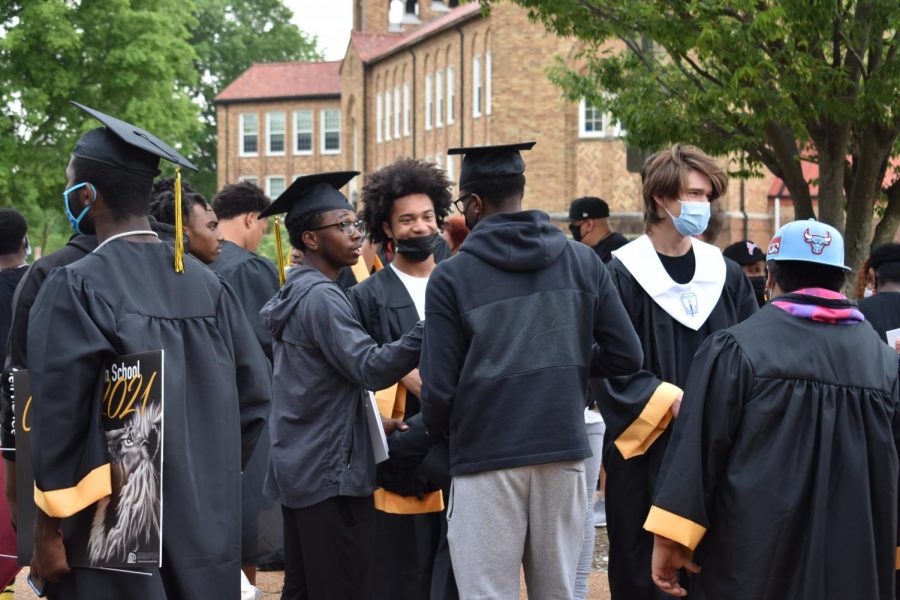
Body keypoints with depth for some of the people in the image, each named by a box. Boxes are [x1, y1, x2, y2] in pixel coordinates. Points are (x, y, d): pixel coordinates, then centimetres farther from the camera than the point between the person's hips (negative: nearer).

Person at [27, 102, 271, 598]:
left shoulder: (74, 288, -13)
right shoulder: (206, 284, 2)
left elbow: (57, 417, -15)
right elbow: (255, 394, 4)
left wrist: (48, 528, -6)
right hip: (205, 521, 5)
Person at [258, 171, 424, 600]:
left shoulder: (297, 292, 16)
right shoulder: (321, 296, -14)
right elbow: (370, 368, -23)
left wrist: (370, 420, 14)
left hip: (299, 468, 10)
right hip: (332, 472, -10)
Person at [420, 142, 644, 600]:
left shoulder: (450, 278, -8)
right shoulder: (581, 261, 2)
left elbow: (439, 387, -9)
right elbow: (625, 355, 3)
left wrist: (436, 434, 12)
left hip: (486, 460, -4)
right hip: (563, 455, 4)